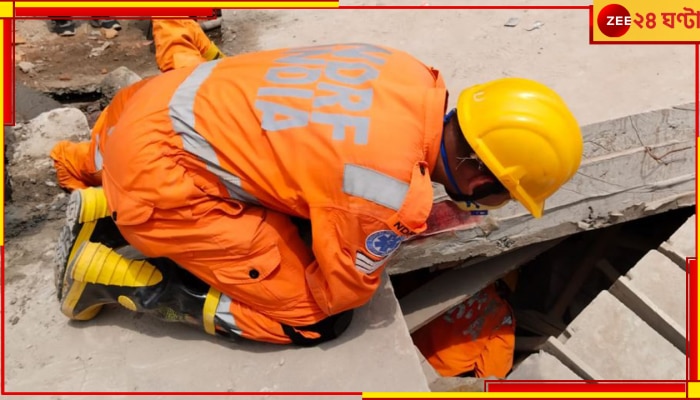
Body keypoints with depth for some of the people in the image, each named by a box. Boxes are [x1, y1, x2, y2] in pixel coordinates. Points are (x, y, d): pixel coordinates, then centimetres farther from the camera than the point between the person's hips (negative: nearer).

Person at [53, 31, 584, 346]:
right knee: (316, 318, -2)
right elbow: (339, 294, -7)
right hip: (158, 169, -8)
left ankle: (108, 211, 21)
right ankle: (114, 277, 5)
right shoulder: (393, 196, -26)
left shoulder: (415, 78, -4)